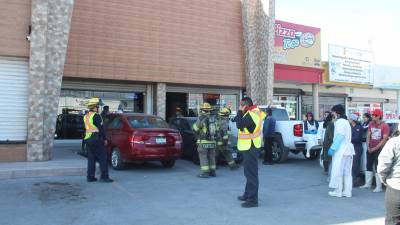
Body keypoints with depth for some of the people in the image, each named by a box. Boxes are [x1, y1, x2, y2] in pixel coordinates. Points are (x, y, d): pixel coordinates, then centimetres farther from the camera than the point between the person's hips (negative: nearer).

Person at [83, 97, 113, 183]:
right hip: (96, 139, -8)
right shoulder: (96, 116, -12)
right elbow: (101, 128, -14)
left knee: (91, 158, 12)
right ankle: (104, 176, -4)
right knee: (102, 158, -3)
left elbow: (86, 128, 16)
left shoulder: (85, 116, 13)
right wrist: (104, 139, -6)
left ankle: (90, 177, 14)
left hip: (88, 139, 8)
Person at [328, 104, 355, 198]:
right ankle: (347, 191, 13)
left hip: (341, 150, -9)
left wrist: (332, 148, -18)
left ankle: (338, 191, 3)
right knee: (347, 172, 10)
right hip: (348, 149, 9)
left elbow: (339, 136, -19)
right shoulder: (346, 122, 19)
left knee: (338, 171, -2)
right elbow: (347, 137, 18)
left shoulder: (339, 122, -10)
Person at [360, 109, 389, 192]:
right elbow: (368, 136, 8)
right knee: (369, 166, 11)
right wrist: (368, 146, -3)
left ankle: (379, 187, 0)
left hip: (379, 149, -6)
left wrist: (375, 148, -15)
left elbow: (384, 139, -14)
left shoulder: (385, 126, -10)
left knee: (377, 167, -6)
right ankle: (368, 184, 22)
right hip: (370, 149, 6)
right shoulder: (371, 124, 6)